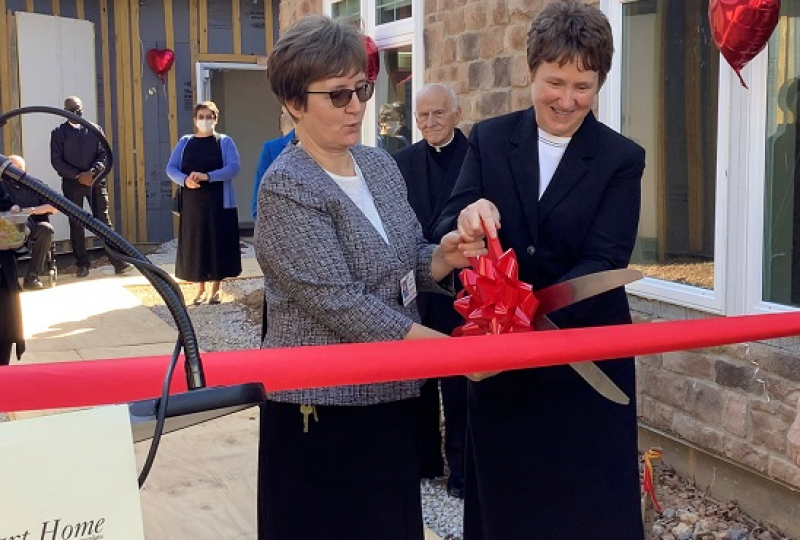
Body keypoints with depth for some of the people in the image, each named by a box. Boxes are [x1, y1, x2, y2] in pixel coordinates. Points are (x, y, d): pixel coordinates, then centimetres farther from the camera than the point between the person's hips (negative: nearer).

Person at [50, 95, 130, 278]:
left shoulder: (95, 129, 8)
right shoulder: (59, 133, 5)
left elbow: (104, 155, 2)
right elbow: (56, 161, -2)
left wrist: (91, 172, -15)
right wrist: (78, 175, -12)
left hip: (95, 181, 0)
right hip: (72, 183, 0)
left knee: (104, 221, -1)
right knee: (76, 224, 3)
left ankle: (118, 262, -2)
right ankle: (82, 265, 9)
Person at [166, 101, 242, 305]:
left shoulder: (225, 142, 2)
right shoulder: (185, 142, 9)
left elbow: (233, 168, -12)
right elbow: (171, 168, 3)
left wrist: (207, 176, -24)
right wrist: (185, 180, -19)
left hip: (219, 203, -2)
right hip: (192, 203, 2)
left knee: (218, 242, 1)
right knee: (194, 243, 4)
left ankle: (216, 288, 13)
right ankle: (200, 287, 16)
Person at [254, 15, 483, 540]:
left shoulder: (380, 163, 6)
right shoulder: (287, 188, -16)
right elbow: (340, 303, -23)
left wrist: (444, 257, -12)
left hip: (392, 394, 7)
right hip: (323, 406, -6)